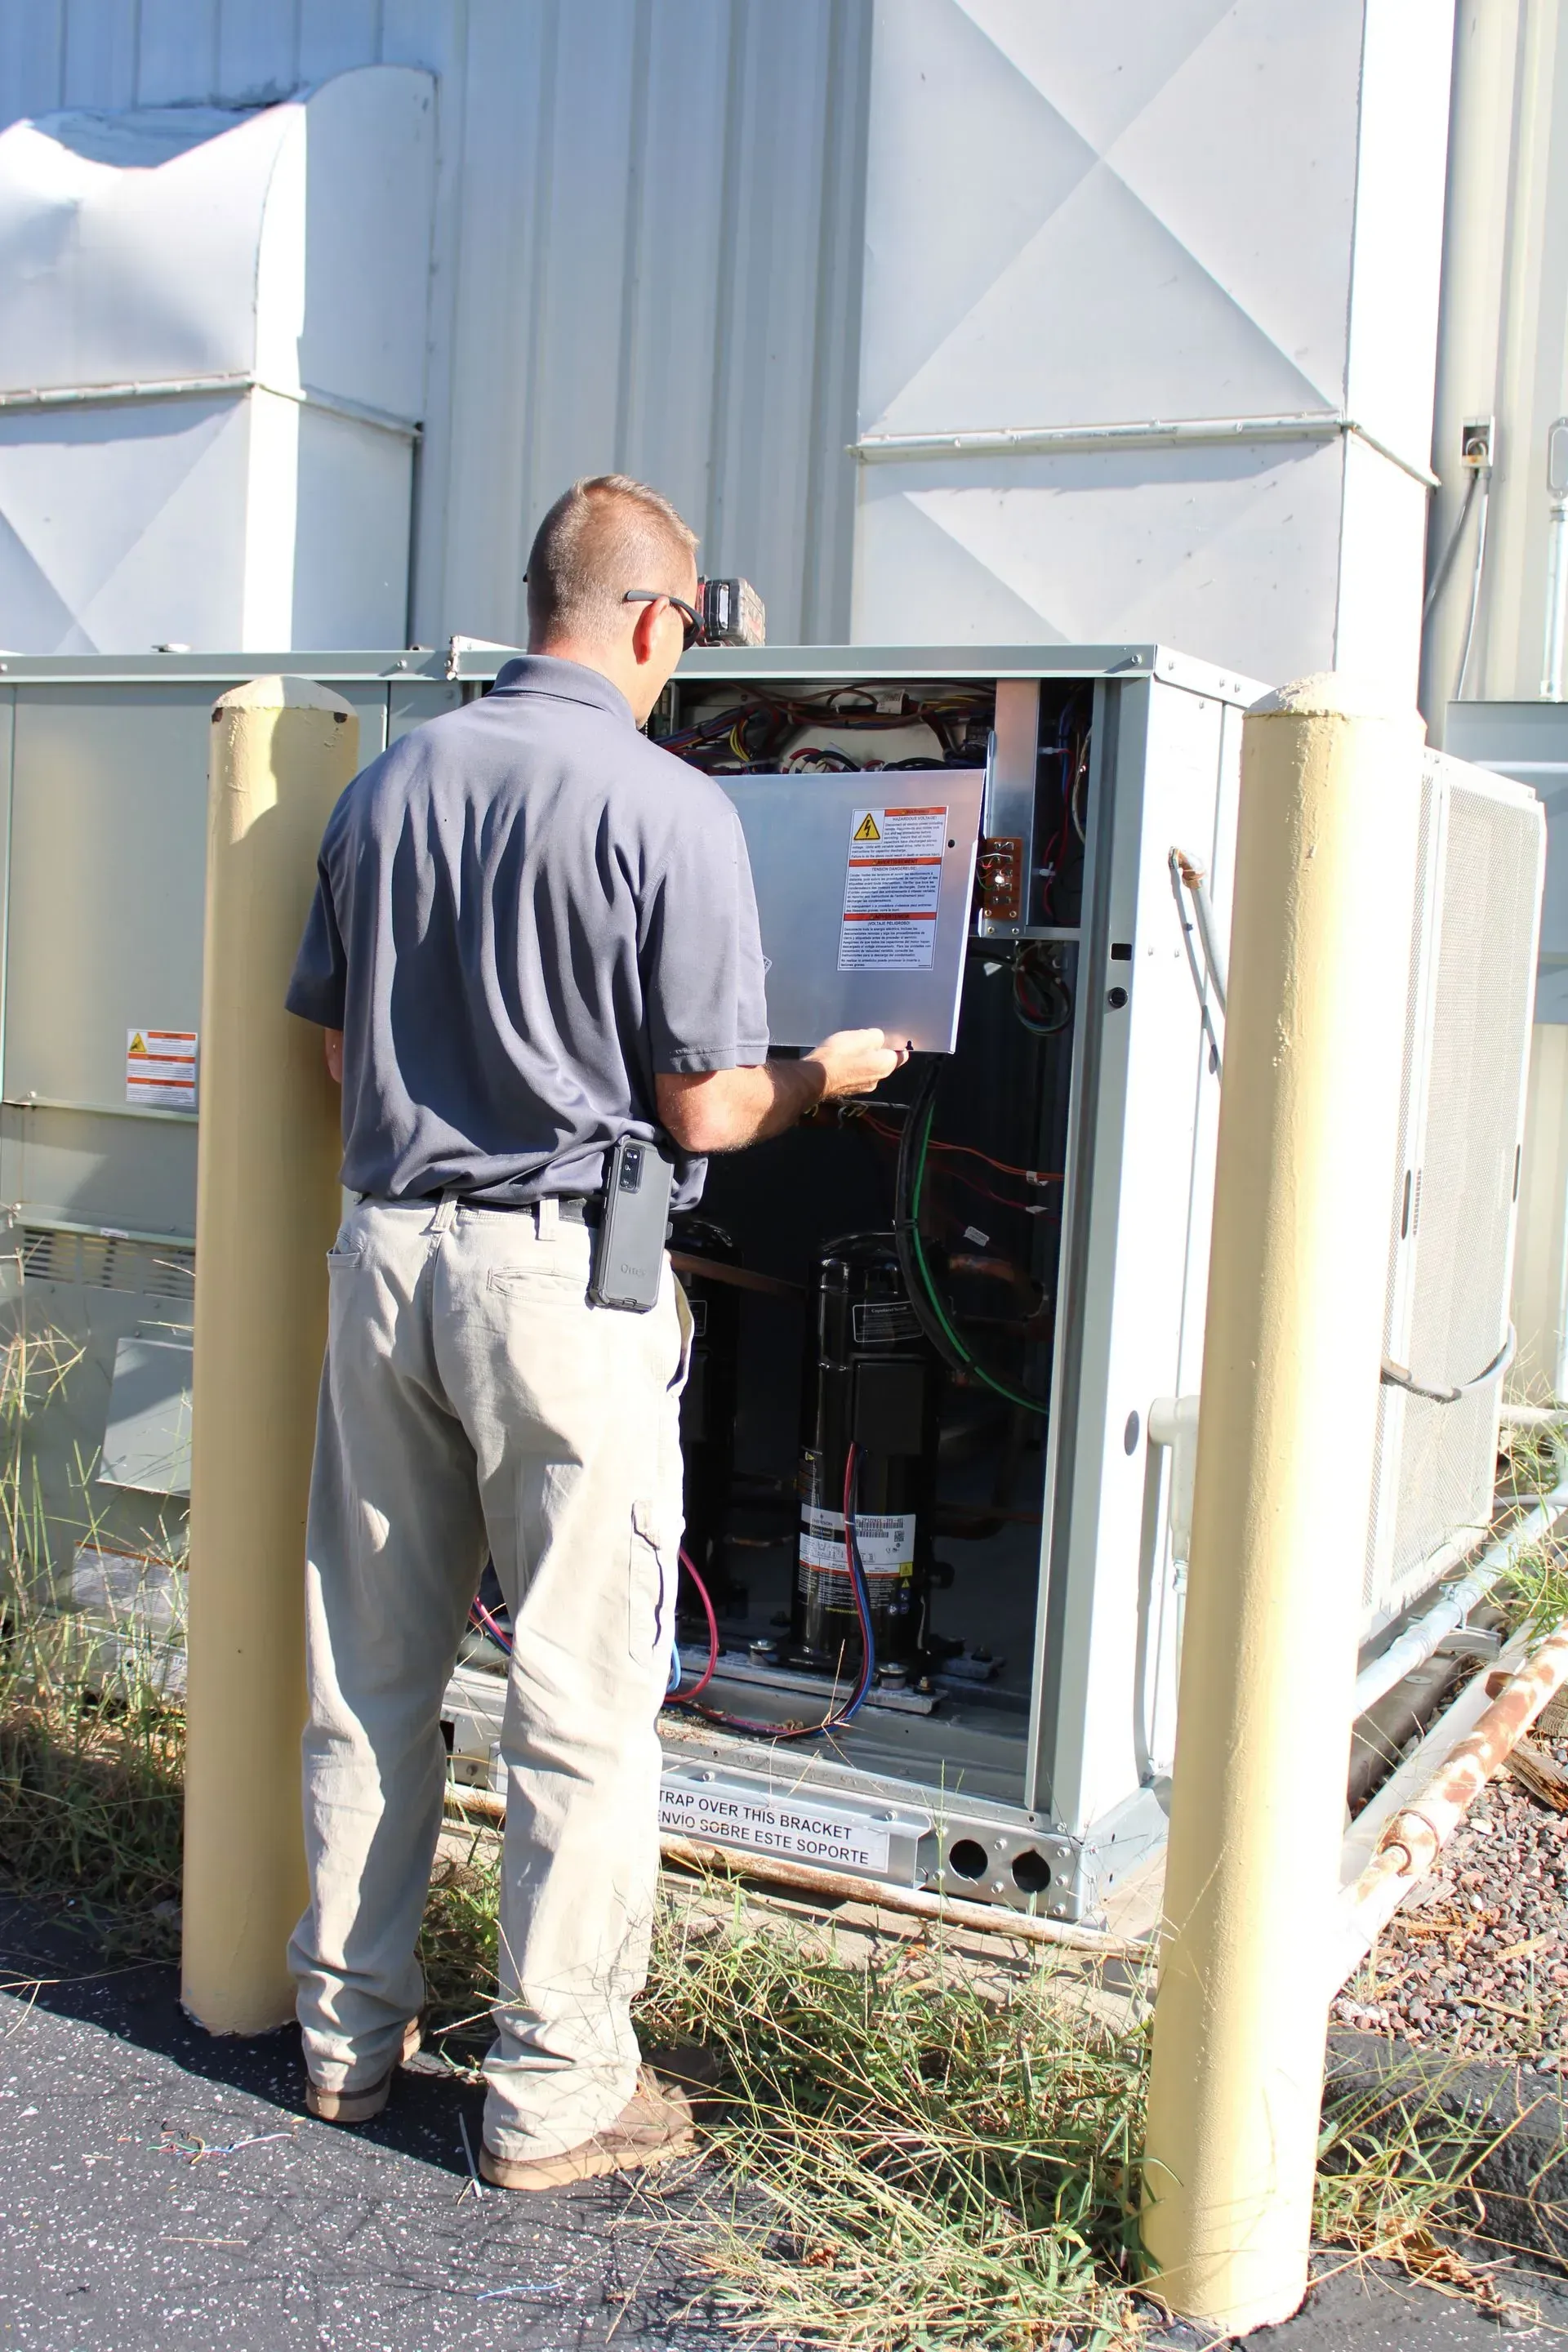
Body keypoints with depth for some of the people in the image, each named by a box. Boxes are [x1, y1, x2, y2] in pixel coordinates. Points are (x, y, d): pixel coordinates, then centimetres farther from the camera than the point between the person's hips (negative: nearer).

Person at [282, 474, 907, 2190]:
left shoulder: (388, 783, 7)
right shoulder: (670, 812, -10)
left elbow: (334, 1047, 14)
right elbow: (701, 1112, -9)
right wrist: (830, 1073, 10)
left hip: (384, 1243, 6)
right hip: (561, 1272, -6)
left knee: (368, 1668, 15)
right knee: (580, 1692, 4)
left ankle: (347, 2034, 29)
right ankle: (555, 2093, 14)